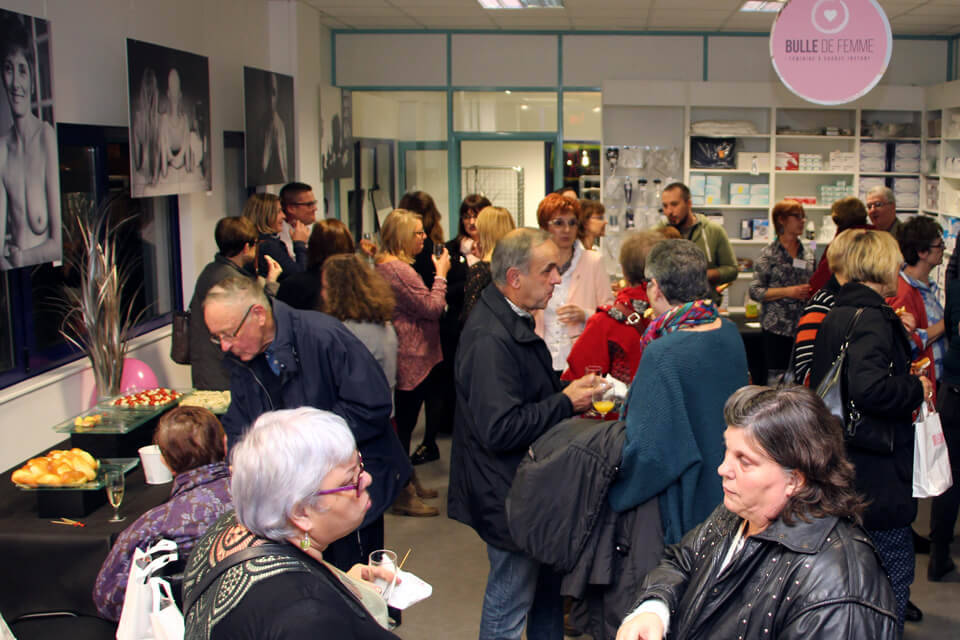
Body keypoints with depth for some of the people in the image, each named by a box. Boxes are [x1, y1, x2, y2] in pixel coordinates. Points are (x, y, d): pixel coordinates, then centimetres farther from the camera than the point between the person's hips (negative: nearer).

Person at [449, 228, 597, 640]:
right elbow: (499, 429, -30)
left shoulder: (512, 320, 8)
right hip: (508, 494, -10)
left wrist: (568, 393, 5)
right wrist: (565, 402, -22)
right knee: (510, 605, 5)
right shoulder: (490, 339, -26)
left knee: (548, 588, 22)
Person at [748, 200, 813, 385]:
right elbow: (755, 291, -7)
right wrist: (788, 291, -14)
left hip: (802, 327, 5)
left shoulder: (807, 254, 12)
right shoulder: (769, 254, -3)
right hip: (776, 327, -5)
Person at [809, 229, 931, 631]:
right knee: (894, 573, 1)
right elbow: (868, 387, -33)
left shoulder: (836, 315, 10)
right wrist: (917, 389, -15)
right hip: (876, 477, -10)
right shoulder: (872, 319, -18)